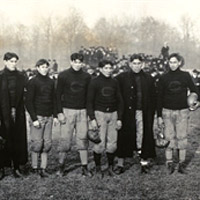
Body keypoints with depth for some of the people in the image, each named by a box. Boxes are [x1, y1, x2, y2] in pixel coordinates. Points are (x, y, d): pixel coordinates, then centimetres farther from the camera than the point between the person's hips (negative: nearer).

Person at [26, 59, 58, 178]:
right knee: (37, 143, -3)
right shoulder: (33, 82, -4)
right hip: (38, 117, -5)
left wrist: (55, 115, 9)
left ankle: (43, 168, 10)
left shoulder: (51, 82, 12)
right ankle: (35, 168, 9)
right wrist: (34, 118, -12)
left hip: (49, 117, 5)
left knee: (47, 143, 4)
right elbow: (29, 102, -7)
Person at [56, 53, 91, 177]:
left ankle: (85, 167, 8)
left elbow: (89, 96, 11)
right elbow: (58, 95, 0)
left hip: (82, 111, 2)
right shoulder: (63, 76, 1)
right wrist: (60, 112, -7)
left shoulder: (86, 77, 8)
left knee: (83, 139, 2)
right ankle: (61, 166, 10)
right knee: (65, 139, -1)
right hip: (67, 111, -2)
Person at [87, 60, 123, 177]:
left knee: (112, 144, 2)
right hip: (99, 113, -3)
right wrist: (92, 118, -10)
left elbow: (120, 101, 14)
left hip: (113, 114, 3)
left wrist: (119, 118, 8)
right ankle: (98, 168, 9)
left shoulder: (115, 83, 10)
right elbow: (90, 101, -2)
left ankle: (111, 167, 15)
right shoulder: (95, 82, 0)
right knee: (99, 143, -6)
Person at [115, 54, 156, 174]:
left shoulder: (148, 79, 9)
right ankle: (121, 164, 9)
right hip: (127, 113, -1)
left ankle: (145, 162, 14)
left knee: (143, 137, 3)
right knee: (124, 137, 1)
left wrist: (151, 113, 1)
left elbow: (153, 98, 9)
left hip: (143, 113, 1)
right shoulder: (122, 78, 3)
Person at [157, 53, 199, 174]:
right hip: (167, 111, 0)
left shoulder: (186, 76, 2)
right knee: (169, 138, 1)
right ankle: (170, 163, 9)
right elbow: (159, 98, 4)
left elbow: (194, 90, 10)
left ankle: (182, 164, 10)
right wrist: (159, 116, 1)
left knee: (182, 137, 2)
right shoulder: (164, 78, 2)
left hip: (183, 111, 0)